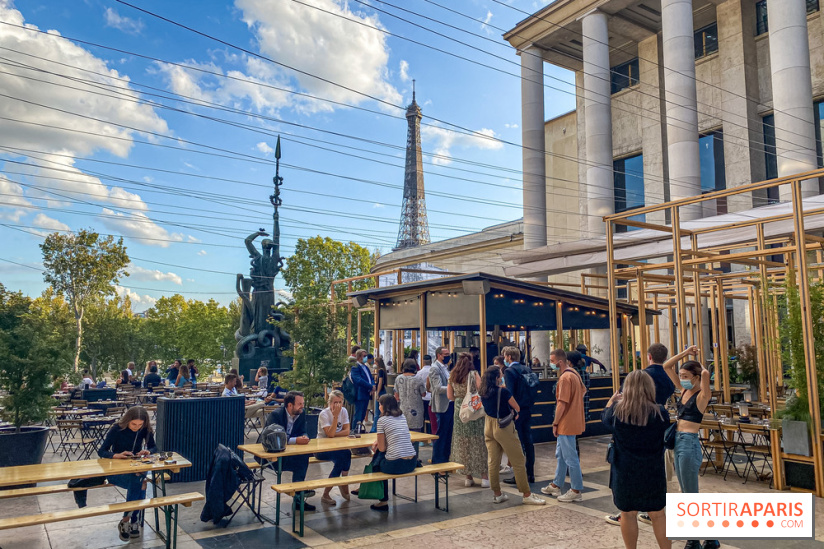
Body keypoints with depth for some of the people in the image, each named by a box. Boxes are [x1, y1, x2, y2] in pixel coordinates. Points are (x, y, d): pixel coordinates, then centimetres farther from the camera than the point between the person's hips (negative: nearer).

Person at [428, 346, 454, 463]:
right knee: (440, 434, -1)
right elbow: (438, 388, -21)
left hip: (450, 404, 9)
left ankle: (445, 458, 25)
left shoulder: (445, 368, 15)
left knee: (448, 433, 15)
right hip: (442, 405, -9)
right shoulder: (434, 369, -13)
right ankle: (437, 460, 9)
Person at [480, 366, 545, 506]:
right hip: (504, 427, -7)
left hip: (488, 426, 7)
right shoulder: (503, 391, -18)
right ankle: (527, 494, 9)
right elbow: (517, 408, -9)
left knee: (492, 461, 10)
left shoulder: (484, 393, 1)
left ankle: (497, 494, 18)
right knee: (518, 461, 3)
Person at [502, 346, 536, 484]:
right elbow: (533, 389, 12)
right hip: (528, 410, 8)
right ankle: (530, 473, 19)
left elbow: (509, 393, -17)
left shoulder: (509, 371, -13)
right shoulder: (527, 370, 10)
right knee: (528, 441, 12)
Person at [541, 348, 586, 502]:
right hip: (574, 419, 11)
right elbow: (583, 390, 21)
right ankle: (556, 485, 30)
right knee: (561, 455, 19)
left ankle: (576, 491, 9)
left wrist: (555, 423, -14)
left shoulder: (565, 378, -22)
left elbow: (562, 403, -22)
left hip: (566, 424, -11)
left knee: (570, 458, -1)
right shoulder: (574, 373, 9)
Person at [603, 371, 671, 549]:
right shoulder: (660, 414, -12)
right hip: (653, 473, 0)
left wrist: (612, 399, 29)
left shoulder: (616, 412, -11)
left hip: (624, 473, 0)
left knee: (628, 514, 13)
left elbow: (604, 416, 13)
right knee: (658, 515, 14)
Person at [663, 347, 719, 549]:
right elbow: (667, 367, 12)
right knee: (686, 494, 15)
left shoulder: (702, 395, -11)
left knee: (691, 495, -1)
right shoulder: (684, 390, 9)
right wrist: (686, 353, 3)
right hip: (678, 441, 8)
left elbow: (705, 374, -31)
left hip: (690, 443, -8)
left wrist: (699, 363, -10)